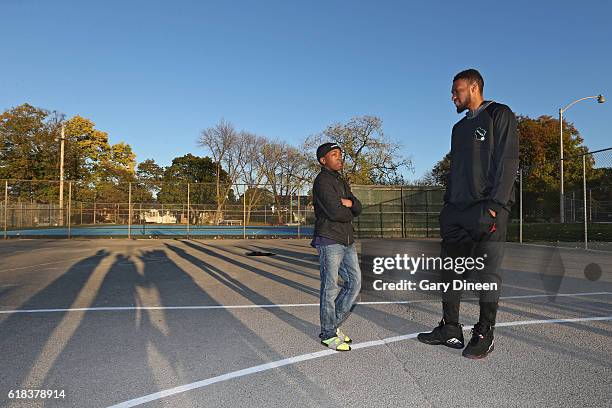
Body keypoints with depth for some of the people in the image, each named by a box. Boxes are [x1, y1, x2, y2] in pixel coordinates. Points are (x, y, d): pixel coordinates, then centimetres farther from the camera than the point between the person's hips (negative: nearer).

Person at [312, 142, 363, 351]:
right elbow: (334, 212, -21)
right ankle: (328, 334, 10)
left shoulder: (342, 182, 20)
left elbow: (358, 209, 12)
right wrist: (349, 212, 0)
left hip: (347, 240, 9)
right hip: (329, 241, -9)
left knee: (354, 282, 10)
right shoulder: (322, 181, -9)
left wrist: (349, 203, -10)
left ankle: (334, 324, 22)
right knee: (330, 287, -2)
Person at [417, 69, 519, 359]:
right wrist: (448, 204, 11)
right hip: (457, 210, 7)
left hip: (487, 209, -7)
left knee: (487, 272, -1)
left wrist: (494, 205, -17)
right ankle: (450, 330, 16)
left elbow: (508, 162, -9)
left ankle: (484, 335, 10)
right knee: (450, 269, 7)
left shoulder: (499, 115, 1)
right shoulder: (460, 127, 22)